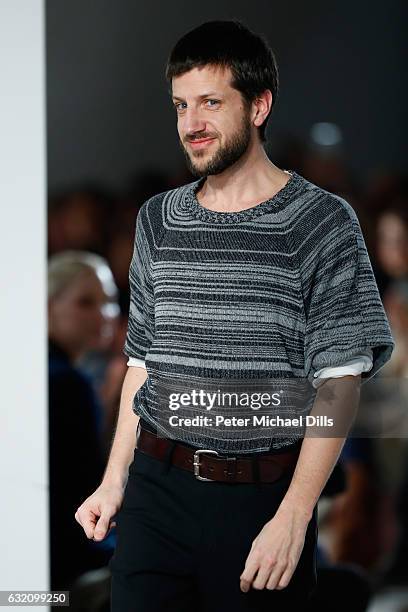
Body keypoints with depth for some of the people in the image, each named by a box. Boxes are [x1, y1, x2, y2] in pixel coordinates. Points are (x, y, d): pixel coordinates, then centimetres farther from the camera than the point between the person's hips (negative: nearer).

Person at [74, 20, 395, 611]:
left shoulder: (321, 223, -5)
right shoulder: (158, 220, 10)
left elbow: (338, 383, -9)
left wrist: (292, 518, -15)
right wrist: (115, 482, 9)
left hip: (262, 494, -4)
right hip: (157, 485, 4)